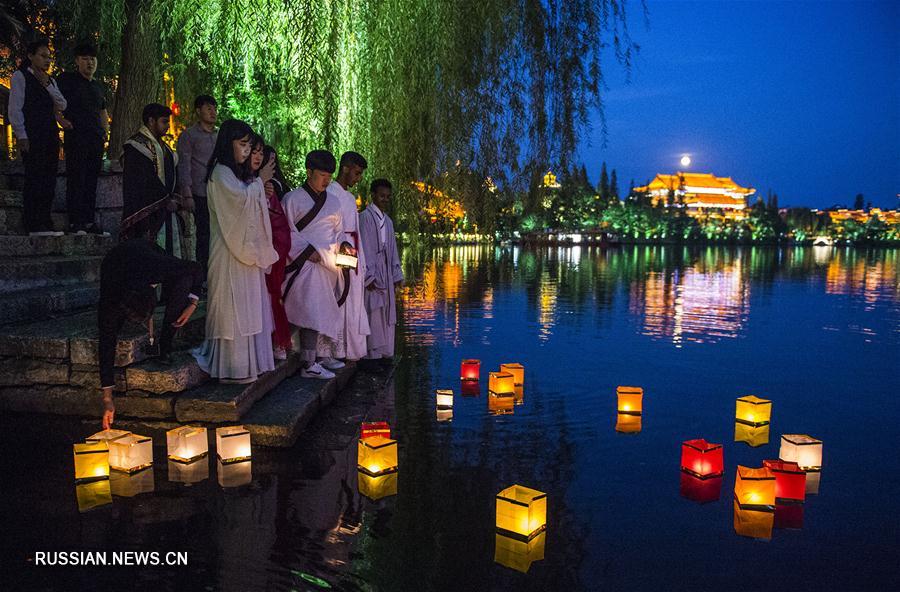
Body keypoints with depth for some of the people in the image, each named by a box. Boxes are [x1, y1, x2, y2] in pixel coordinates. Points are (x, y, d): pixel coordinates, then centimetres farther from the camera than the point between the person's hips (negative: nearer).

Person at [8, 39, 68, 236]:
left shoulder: (50, 80, 22)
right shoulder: (20, 77, 3)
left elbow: (62, 105, 9)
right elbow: (15, 108, -3)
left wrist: (47, 84, -2)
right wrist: (21, 136, -11)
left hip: (50, 135, 6)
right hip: (32, 136, -6)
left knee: (49, 180, 2)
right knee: (34, 179, -8)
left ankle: (45, 225, 5)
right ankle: (34, 226, -7)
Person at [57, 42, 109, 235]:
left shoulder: (99, 86, 21)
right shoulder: (67, 79, 3)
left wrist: (105, 130, 15)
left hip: (96, 139, 6)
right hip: (75, 137, -6)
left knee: (92, 181, 7)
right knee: (76, 180, -8)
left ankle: (89, 221, 12)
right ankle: (75, 223, -7)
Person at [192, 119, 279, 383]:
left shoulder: (235, 173, 18)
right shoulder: (220, 172, -10)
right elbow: (241, 198, -22)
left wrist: (261, 190, 6)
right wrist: (259, 181, -8)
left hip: (244, 248, 9)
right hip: (230, 252, -9)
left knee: (246, 306, 9)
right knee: (234, 305, -7)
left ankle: (244, 363, 16)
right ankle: (232, 367, -2)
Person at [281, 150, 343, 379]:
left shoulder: (333, 203, 18)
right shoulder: (293, 199, 0)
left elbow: (338, 232, 21)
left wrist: (340, 248, 0)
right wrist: (307, 251, -12)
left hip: (326, 266, 6)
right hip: (303, 265, -6)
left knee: (321, 313, 3)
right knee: (312, 313, -14)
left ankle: (310, 359, 9)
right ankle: (308, 364, -12)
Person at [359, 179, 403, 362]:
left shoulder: (388, 221, 16)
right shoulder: (365, 217, -7)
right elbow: (363, 248, -12)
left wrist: (396, 276, 13)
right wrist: (368, 276, -15)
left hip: (386, 275, 7)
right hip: (372, 274, -7)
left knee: (387, 315, 8)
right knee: (373, 314, -7)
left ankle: (384, 352, 15)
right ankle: (372, 354, 0)